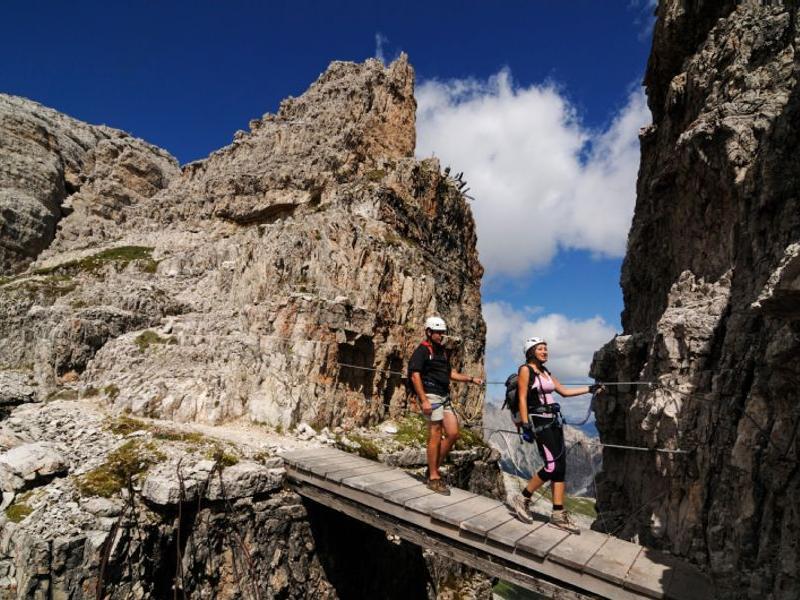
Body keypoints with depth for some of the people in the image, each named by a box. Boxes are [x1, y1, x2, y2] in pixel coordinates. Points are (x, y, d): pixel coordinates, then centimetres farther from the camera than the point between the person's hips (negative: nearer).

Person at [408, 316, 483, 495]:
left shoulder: (443, 351, 17)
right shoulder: (422, 351, -8)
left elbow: (450, 373, 24)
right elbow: (415, 376, -15)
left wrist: (471, 379, 14)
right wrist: (423, 400, -21)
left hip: (445, 397, 8)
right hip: (431, 397, -8)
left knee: (453, 434, 6)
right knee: (435, 436, -4)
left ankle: (434, 467, 20)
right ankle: (433, 478, 7)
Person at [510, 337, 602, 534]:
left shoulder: (545, 372, 16)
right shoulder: (525, 370, -7)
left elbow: (564, 392, 23)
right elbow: (522, 399, -12)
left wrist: (590, 389, 19)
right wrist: (525, 426, -18)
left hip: (553, 420, 8)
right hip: (538, 421, -8)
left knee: (561, 466, 3)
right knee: (553, 466, -13)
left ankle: (558, 514, 8)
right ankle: (522, 499, 2)